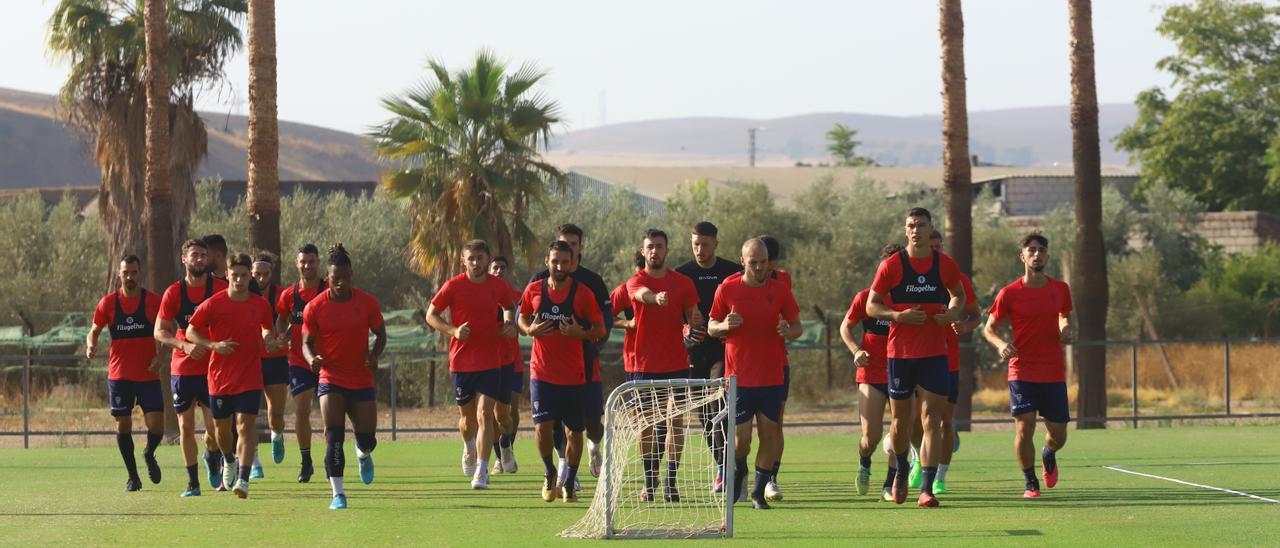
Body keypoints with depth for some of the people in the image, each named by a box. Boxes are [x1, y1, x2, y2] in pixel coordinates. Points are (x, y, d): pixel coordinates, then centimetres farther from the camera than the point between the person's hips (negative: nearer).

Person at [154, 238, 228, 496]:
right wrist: (185, 345, -16)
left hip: (212, 368, -1)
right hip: (182, 368, 1)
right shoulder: (173, 293, 0)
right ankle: (192, 482, 13)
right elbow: (159, 332, 0)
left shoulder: (220, 289, -2)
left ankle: (212, 458, 28)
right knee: (186, 426, 3)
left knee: (214, 426, -6)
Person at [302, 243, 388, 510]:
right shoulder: (314, 307, -7)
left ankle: (363, 455, 43)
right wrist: (312, 358, -23)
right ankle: (338, 494, -10)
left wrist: (374, 356, -11)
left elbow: (380, 333, 9)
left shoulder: (367, 303, -4)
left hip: (361, 380, 2)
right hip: (331, 380, -2)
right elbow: (307, 342, 0)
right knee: (333, 437, -15)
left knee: (367, 440, 5)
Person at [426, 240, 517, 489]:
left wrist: (509, 324, 2)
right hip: (461, 362, 0)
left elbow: (509, 307, 23)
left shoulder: (498, 286, 1)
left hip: (490, 362, 0)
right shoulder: (453, 286, -5)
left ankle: (481, 471, -13)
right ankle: (469, 448, 46)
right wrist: (453, 330, -15)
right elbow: (431, 315, 1)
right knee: (468, 417, 12)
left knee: (485, 414, -13)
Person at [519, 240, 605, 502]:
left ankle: (568, 483, 22)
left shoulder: (583, 293, -3)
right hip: (542, 372, 0)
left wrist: (580, 333, -18)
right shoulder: (533, 290, 2)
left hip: (574, 376, 0)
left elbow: (600, 330, 1)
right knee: (542, 426, -12)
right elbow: (522, 318, 16)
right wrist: (530, 329, -7)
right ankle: (550, 473, 14)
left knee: (575, 431, 4)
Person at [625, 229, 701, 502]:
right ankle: (650, 481, 15)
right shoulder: (636, 282, -1)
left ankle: (671, 481, -2)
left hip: (676, 364, 1)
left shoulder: (683, 282, 6)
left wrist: (695, 322, -14)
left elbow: (693, 317, 11)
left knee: (675, 420, -5)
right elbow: (643, 294, -25)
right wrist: (656, 298, -50)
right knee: (646, 423, 4)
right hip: (643, 364, -1)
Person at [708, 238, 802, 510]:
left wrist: (788, 331, -13)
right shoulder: (727, 290, 0)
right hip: (738, 377, -1)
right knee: (741, 439, -4)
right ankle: (738, 470, 28)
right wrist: (725, 326, -15)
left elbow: (798, 327, 10)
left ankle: (759, 493, 11)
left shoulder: (780, 291, 3)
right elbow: (711, 327, 8)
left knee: (769, 435, -1)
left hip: (772, 378, 1)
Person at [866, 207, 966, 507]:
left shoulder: (945, 264, 3)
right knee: (901, 419, 9)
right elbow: (871, 306, 0)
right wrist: (898, 315, -18)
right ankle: (901, 471, 37)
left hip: (935, 353, 0)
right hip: (900, 352, 0)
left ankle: (926, 489, -12)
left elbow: (958, 294, 21)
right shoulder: (891, 265, -2)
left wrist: (954, 312, -2)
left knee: (932, 418, -9)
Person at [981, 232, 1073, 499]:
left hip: (1054, 374, 3)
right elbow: (989, 328, 4)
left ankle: (1048, 455, 41)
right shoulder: (1009, 293, -4)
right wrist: (1001, 344, -17)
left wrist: (1066, 330, 0)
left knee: (1058, 434, 5)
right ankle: (1031, 482, 6)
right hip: (1022, 372, -3)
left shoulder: (1060, 289, 5)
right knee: (1024, 429, -12)